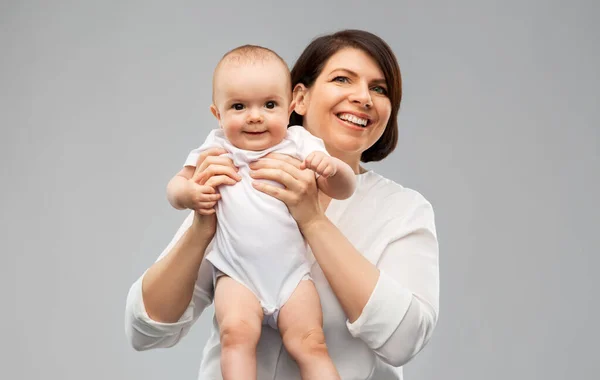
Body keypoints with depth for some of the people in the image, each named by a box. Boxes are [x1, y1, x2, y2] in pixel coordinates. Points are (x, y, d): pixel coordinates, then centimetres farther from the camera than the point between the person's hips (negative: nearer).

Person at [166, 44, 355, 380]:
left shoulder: (299, 145, 2)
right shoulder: (217, 151, 4)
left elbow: (344, 190, 0)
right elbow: (177, 185, 13)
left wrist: (332, 167, -23)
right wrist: (189, 194, -11)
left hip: (293, 274, 0)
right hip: (237, 276, 0)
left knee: (310, 343, -11)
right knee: (236, 332, -23)